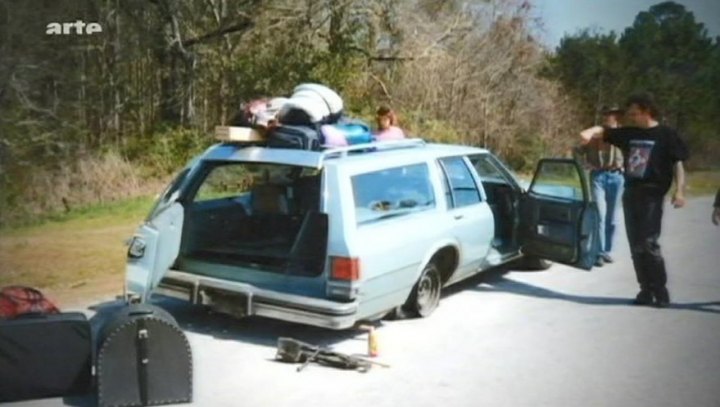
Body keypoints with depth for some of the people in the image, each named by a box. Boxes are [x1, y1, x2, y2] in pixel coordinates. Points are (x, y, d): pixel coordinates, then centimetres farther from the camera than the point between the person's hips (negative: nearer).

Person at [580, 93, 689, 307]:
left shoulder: (666, 134, 0)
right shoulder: (628, 134, 13)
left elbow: (678, 163, -2)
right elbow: (603, 131, 3)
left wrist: (679, 190, -14)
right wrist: (590, 132, -20)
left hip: (651, 195, -6)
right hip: (630, 193, 6)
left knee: (648, 244, -12)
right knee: (636, 246, 7)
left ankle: (660, 290, -1)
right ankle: (646, 290, 15)